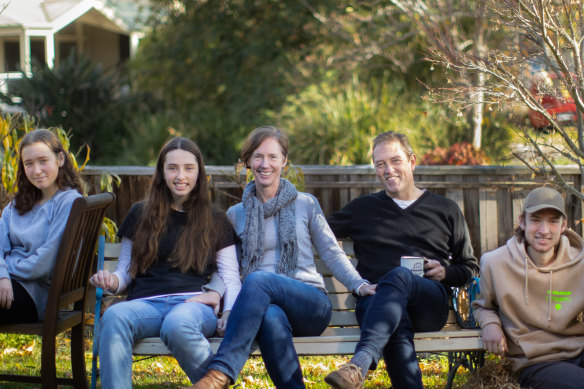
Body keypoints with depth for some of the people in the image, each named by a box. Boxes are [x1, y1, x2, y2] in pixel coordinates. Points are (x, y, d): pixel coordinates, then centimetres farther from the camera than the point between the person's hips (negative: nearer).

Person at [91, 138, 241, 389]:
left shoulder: (216, 222, 20)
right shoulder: (140, 215, 22)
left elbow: (231, 277, 15)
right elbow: (126, 269, 23)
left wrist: (229, 312, -7)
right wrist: (112, 281, -2)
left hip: (194, 304, -1)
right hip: (146, 303, 2)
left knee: (177, 325, -41)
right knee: (114, 317, -36)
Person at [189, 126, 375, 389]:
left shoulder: (306, 204, 14)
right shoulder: (236, 215, 19)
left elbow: (332, 254, 11)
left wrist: (360, 285, -6)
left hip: (310, 305, -1)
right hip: (263, 306, 1)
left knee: (259, 278, -35)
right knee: (271, 318, -40)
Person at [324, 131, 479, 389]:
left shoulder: (446, 210, 23)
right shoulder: (362, 208, 26)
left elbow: (470, 267, 23)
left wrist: (445, 272, 3)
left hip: (429, 304, -1)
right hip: (374, 301, 1)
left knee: (398, 275, -39)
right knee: (397, 326, -39)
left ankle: (360, 363, -60)